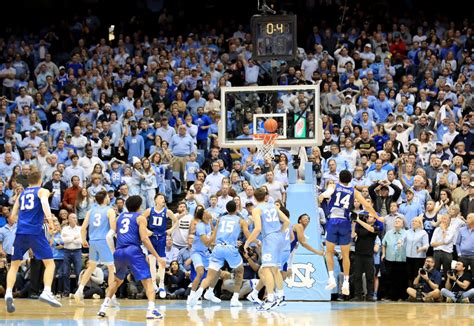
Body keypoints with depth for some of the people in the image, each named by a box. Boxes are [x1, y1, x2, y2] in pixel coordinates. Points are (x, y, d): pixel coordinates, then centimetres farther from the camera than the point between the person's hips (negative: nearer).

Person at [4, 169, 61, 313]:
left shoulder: (21, 194, 22)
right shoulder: (43, 191, 8)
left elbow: (13, 216, 23)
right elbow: (44, 202, -15)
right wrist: (49, 218, -25)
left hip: (21, 232, 4)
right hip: (36, 231, -4)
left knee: (14, 265, 12)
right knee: (50, 263, 2)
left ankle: (9, 293, -8)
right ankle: (47, 292, -19)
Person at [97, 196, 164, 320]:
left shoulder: (120, 216, 21)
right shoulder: (140, 218, 6)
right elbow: (144, 238, -5)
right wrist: (157, 257, -5)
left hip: (119, 252, 5)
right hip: (133, 250, -5)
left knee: (117, 280, 28)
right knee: (147, 281, -7)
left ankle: (104, 307, 21)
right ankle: (151, 310, -26)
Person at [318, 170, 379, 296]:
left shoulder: (333, 186, 9)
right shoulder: (353, 191, 12)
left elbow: (327, 193, -15)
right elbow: (367, 206, 13)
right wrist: (378, 217, 23)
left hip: (332, 222, -1)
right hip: (345, 223, 1)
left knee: (329, 252, 11)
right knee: (345, 255, 10)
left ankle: (331, 278, -4)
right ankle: (346, 282, 7)